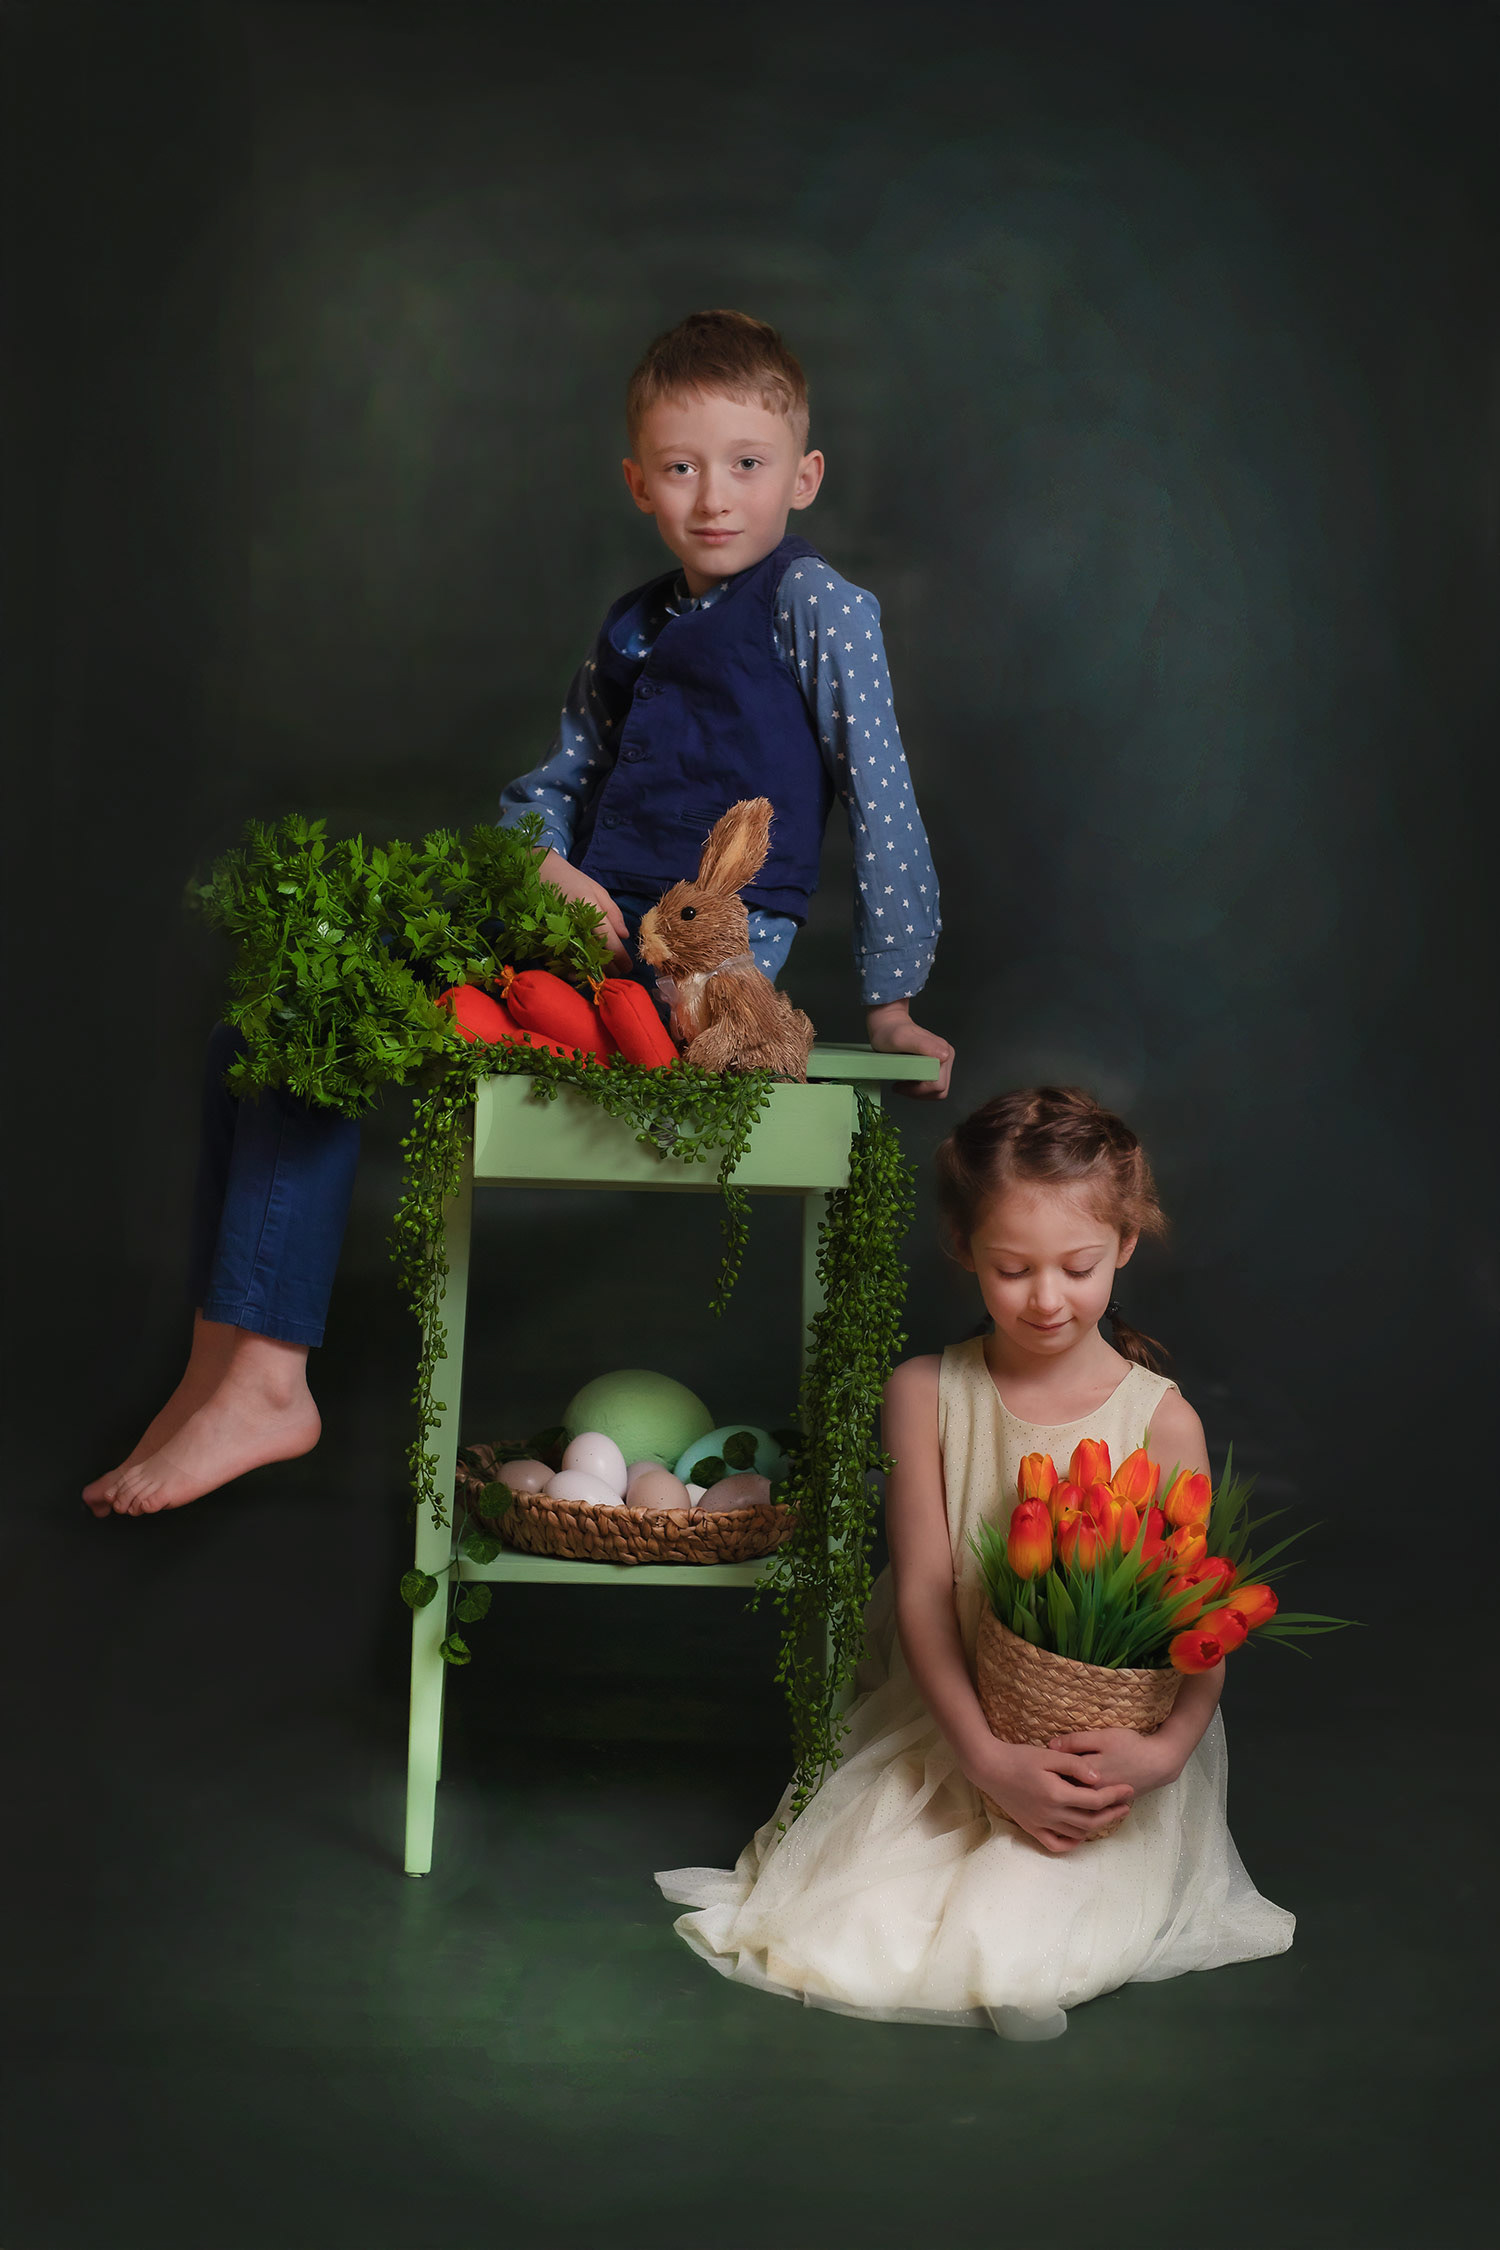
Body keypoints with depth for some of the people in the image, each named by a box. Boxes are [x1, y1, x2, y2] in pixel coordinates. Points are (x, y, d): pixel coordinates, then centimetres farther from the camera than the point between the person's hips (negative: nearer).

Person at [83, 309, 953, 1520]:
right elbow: (552, 778, 20)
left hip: (702, 961, -8)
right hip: (590, 926, 9)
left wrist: (892, 999, -2)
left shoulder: (816, 606, -3)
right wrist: (545, 863, -4)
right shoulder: (635, 629, 19)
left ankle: (266, 1383, -16)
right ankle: (219, 1363, -2)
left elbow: (883, 804, -3)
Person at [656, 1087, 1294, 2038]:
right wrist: (988, 1756, -21)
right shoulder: (928, 1394, -3)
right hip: (953, 1731, 2)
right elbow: (925, 1592, -7)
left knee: (1009, 1950, -24)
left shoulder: (1162, 1420, -6)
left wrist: (1168, 1747, -27)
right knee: (839, 1926, -15)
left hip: (1108, 1754, -2)